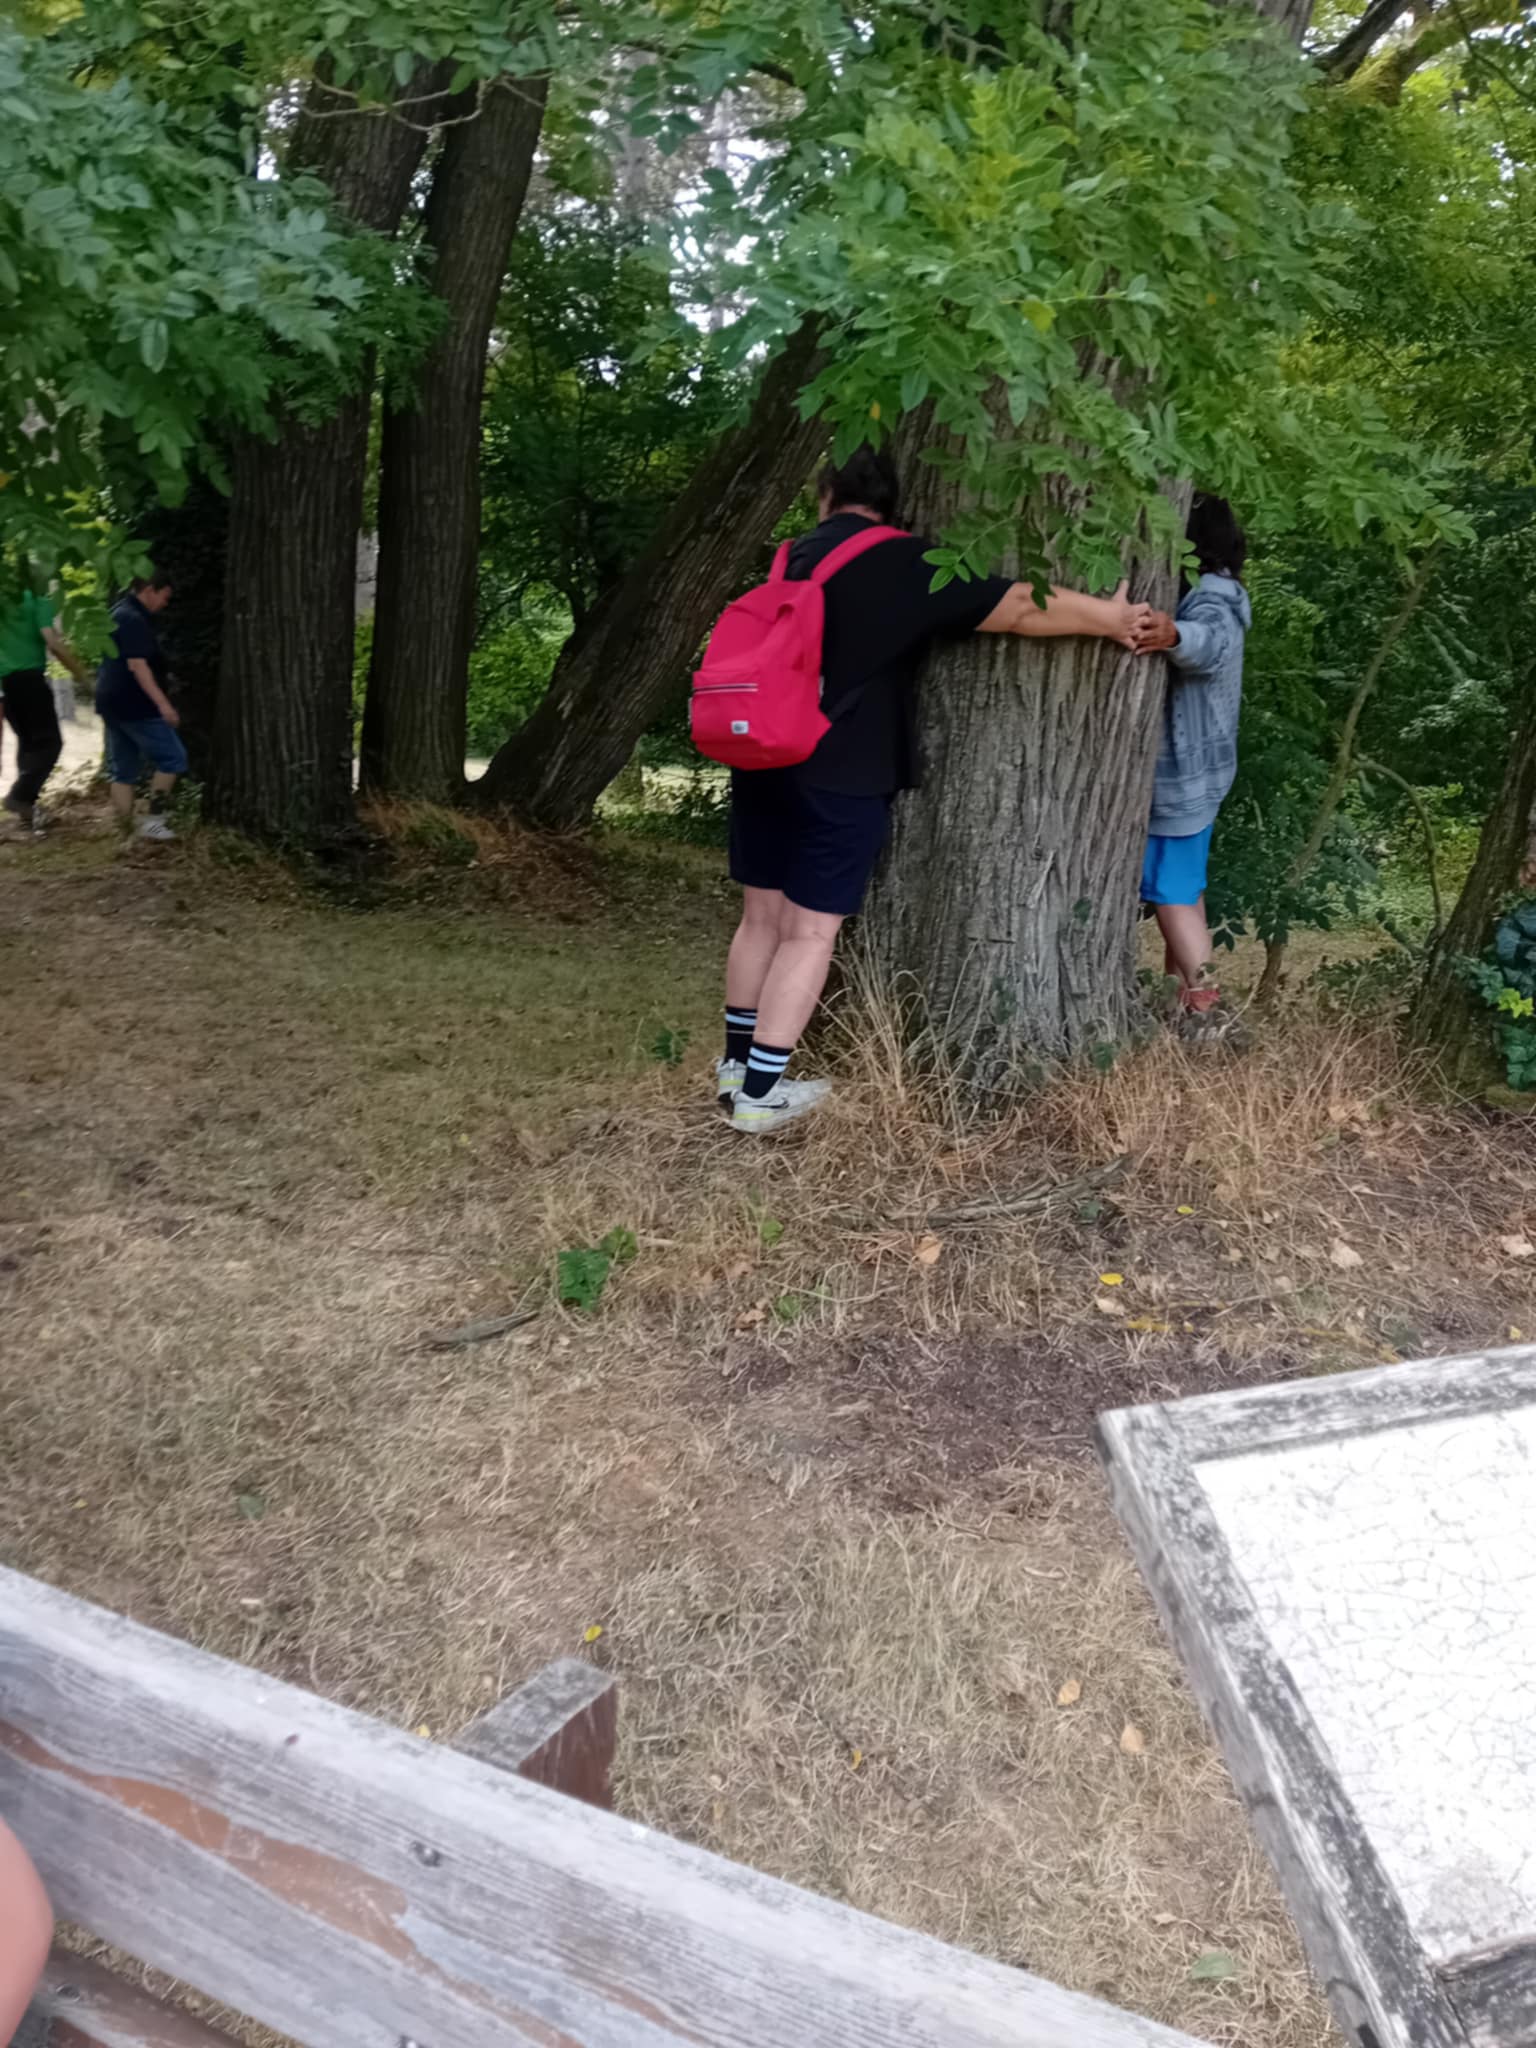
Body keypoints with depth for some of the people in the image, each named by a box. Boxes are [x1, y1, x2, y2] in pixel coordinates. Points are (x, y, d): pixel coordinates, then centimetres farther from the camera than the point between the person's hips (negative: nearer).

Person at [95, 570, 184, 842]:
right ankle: (153, 822, -4)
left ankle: (126, 831, 9)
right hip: (134, 705, -10)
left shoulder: (118, 613, 18)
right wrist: (163, 703, -26)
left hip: (112, 702, 10)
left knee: (123, 771, 10)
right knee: (171, 758, -2)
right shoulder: (134, 619, -15)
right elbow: (137, 665, -23)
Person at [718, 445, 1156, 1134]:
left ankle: (735, 1065, 22)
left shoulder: (795, 557, 13)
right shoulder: (905, 565, -6)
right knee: (811, 931, 1)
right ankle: (761, 1091, 3)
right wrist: (1111, 618, 7)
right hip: (840, 777, -6)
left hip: (764, 763, 6)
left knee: (762, 917, 15)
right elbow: (1023, 610, -6)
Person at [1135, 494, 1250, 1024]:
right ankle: (1182, 990, 28)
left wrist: (1174, 635, -66)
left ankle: (1203, 1005, -4)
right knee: (1181, 885, 18)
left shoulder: (1210, 603, -21)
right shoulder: (1211, 596, 13)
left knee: (1170, 889, -7)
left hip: (1184, 772, -11)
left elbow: (1210, 644, -44)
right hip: (1189, 768, 11)